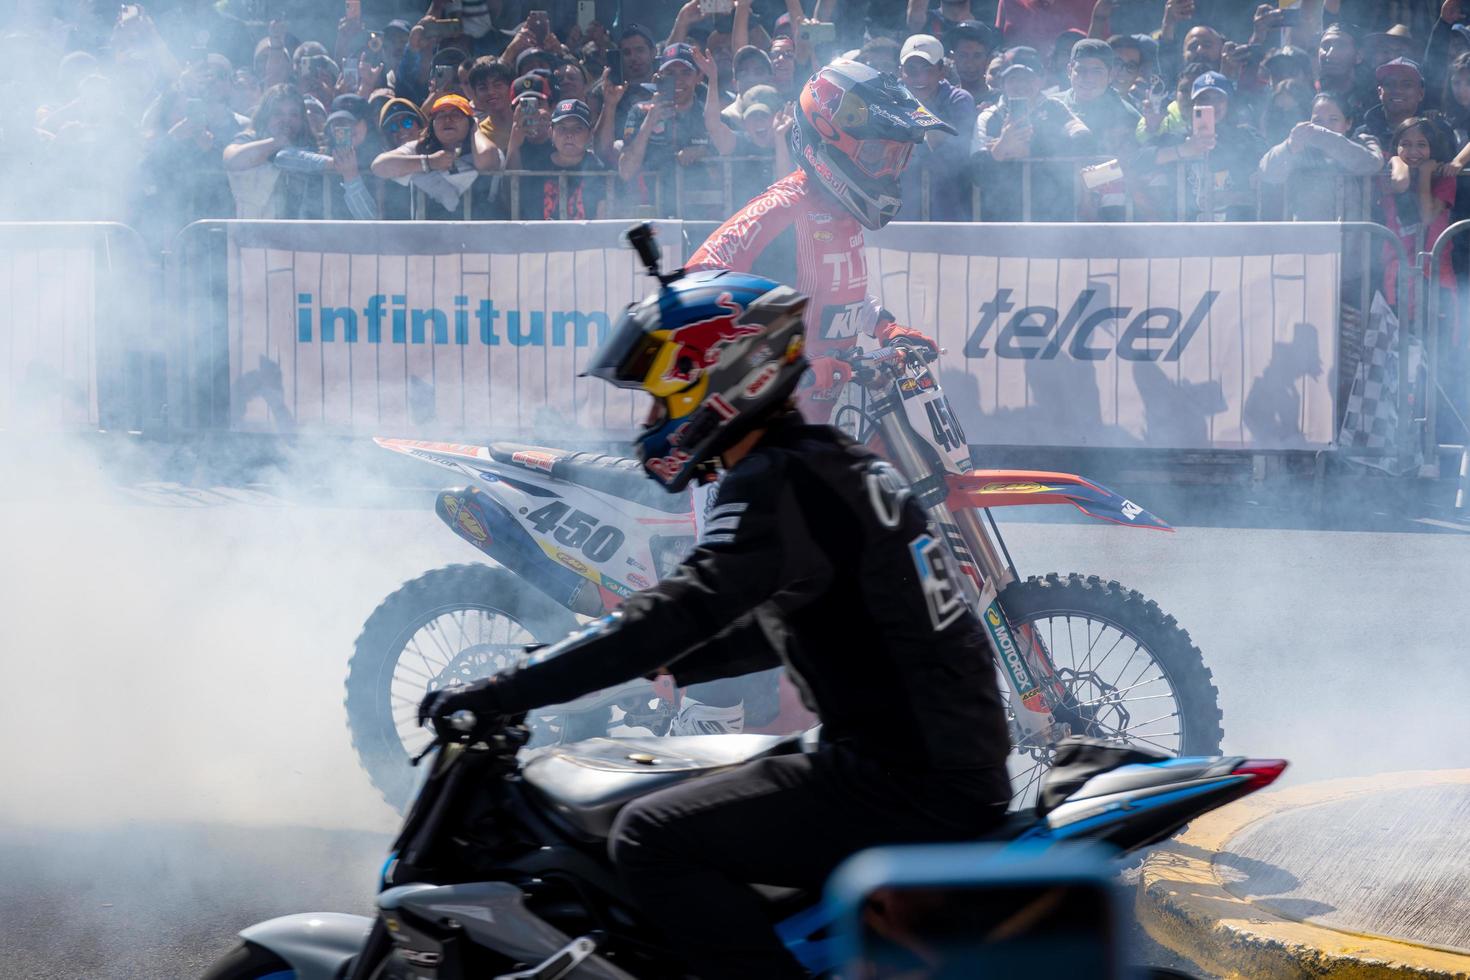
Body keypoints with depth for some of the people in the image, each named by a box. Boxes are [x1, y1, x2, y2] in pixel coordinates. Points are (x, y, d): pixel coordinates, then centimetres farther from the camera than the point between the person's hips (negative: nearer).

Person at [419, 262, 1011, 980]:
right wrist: (665, 665, 29)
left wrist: (500, 694, -20)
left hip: (904, 785, -10)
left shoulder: (776, 484, -14)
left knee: (651, 839, -14)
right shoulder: (838, 463, 16)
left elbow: (683, 610, -22)